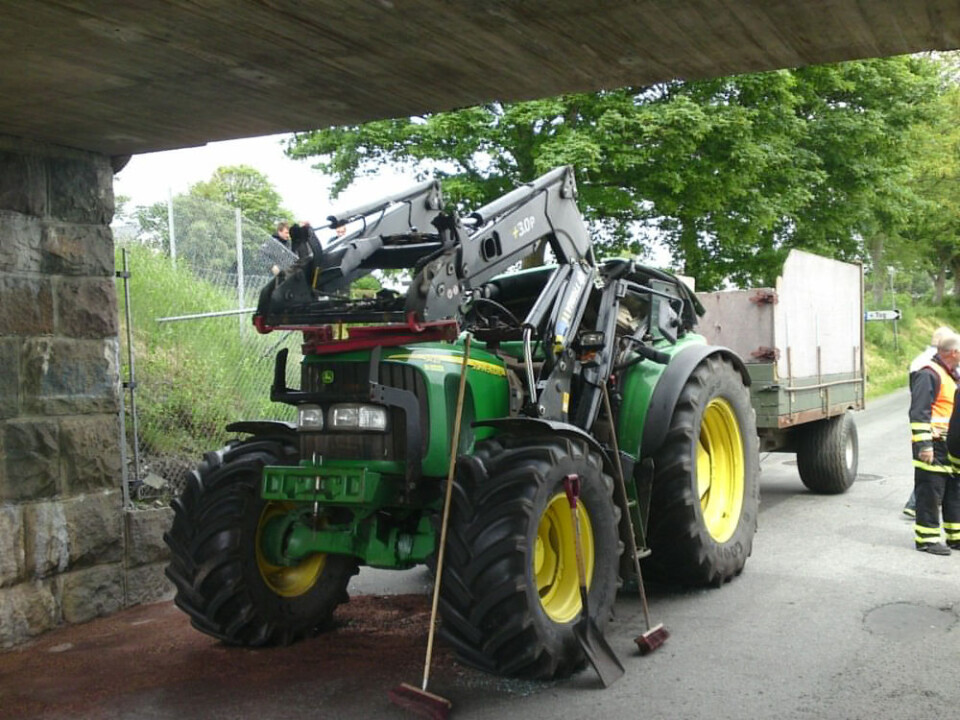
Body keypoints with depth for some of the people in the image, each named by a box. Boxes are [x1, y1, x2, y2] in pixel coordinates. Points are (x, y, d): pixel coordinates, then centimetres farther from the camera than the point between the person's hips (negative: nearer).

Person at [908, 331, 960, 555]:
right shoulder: (928, 374, -14)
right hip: (934, 447, -10)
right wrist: (924, 444, -24)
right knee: (930, 493, -4)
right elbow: (918, 413, -19)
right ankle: (927, 538, 3)